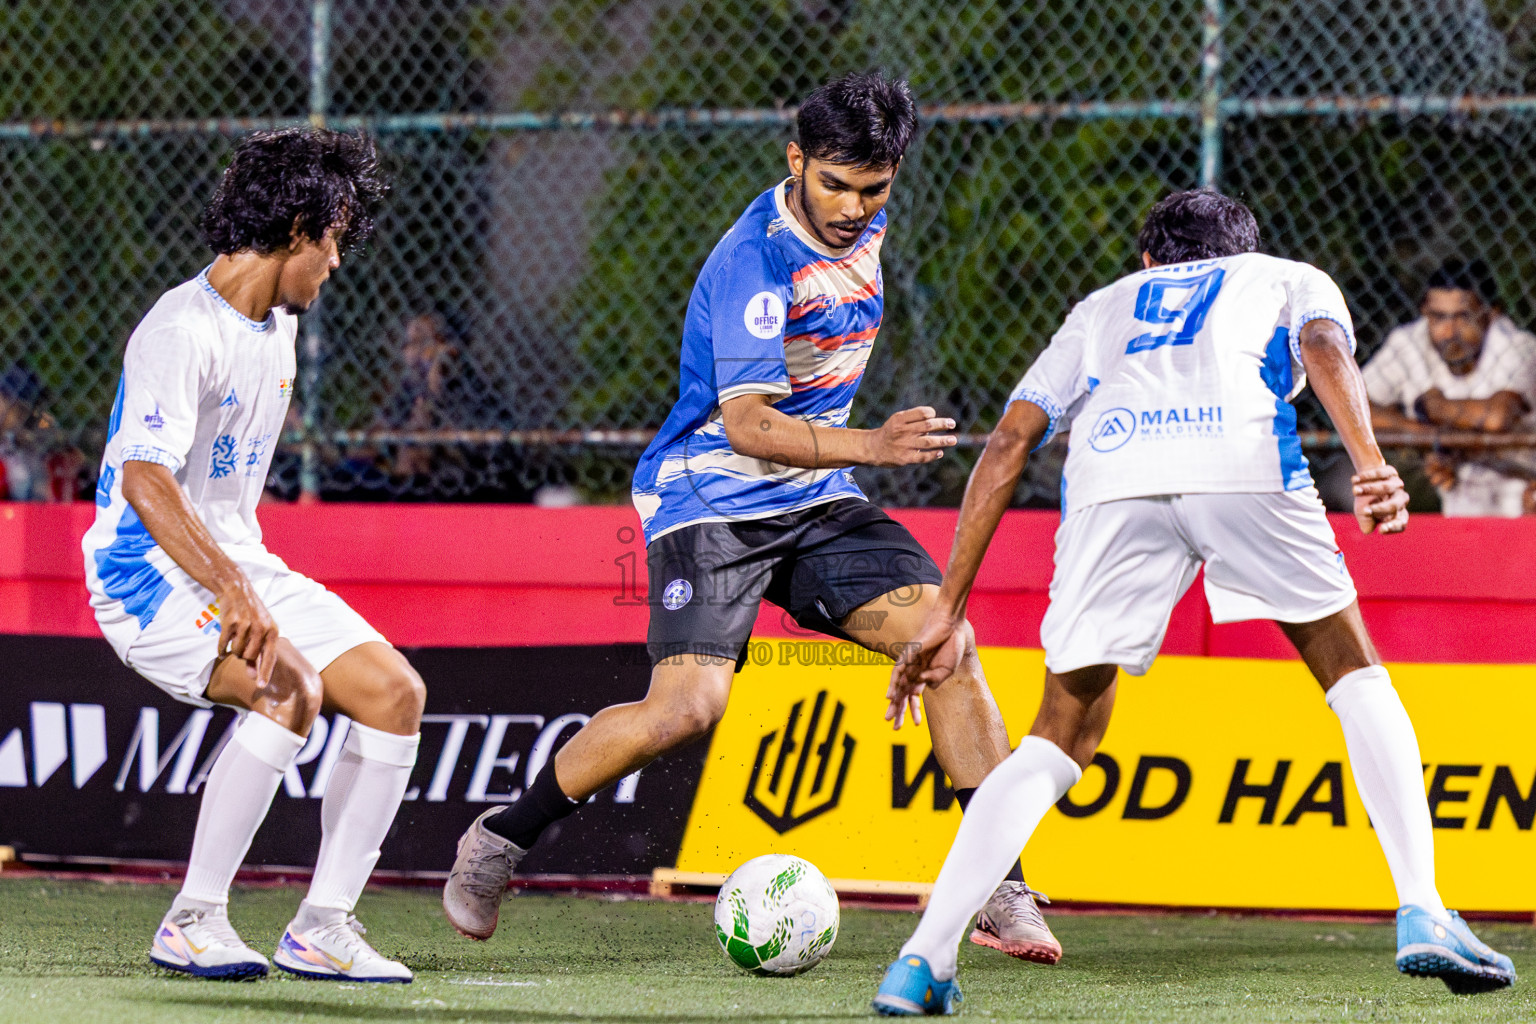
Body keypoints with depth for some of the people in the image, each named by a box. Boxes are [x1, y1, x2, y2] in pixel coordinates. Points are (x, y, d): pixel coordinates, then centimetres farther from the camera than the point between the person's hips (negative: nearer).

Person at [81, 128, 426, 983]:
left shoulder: (276, 326, 12)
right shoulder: (183, 331, -19)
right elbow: (145, 482, -33)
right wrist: (233, 592, -43)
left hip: (238, 563, 9)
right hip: (150, 569, -9)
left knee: (396, 692, -4)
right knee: (290, 689, -31)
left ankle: (323, 927, -3)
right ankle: (195, 921, -20)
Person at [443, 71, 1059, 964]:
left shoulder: (864, 228, 5)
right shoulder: (755, 260, -21)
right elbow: (747, 424, -27)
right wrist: (870, 446, -38)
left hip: (819, 501, 7)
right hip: (713, 501, -7)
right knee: (688, 707, -21)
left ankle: (1002, 894, -9)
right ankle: (500, 842, 1)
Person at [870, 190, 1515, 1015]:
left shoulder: (1103, 306, 40)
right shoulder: (1292, 280, 36)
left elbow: (1009, 441, 28)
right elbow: (1324, 348, 10)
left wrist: (948, 611, 26)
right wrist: (1371, 467, -7)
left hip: (1109, 471, 2)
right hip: (1242, 453, -2)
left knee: (1061, 735, 11)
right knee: (1353, 673, 18)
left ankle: (924, 957, -2)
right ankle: (1423, 915, 5)